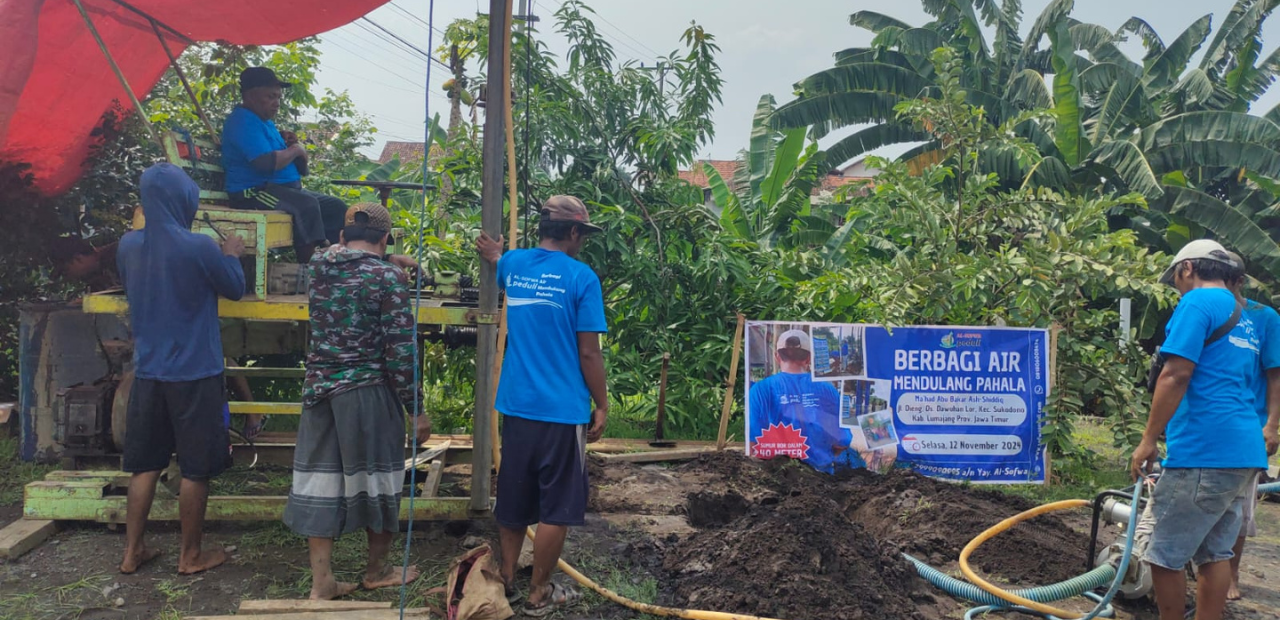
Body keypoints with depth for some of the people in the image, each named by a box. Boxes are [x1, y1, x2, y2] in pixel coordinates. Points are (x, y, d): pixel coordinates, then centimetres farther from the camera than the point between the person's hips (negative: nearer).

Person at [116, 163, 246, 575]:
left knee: (145, 464, 16)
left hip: (147, 372, 6)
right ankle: (191, 555, 17)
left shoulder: (128, 245, 1)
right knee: (195, 469, 7)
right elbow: (235, 289, -2)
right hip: (194, 374, -5)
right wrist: (232, 256, 15)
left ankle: (132, 552, 24)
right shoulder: (199, 248, -17)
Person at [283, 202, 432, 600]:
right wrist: (417, 409, -7)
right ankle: (377, 571, 25)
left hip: (319, 388, 5)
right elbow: (400, 350, -13)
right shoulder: (388, 276, -11)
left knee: (320, 479, 9)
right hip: (369, 392, -5)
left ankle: (321, 581, 13)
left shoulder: (318, 266, 5)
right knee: (375, 477, 10)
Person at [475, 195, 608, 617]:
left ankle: (506, 581, 28)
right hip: (563, 409, -6)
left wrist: (495, 256, 52)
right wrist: (602, 407, -2)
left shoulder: (513, 265, 5)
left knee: (513, 499, 18)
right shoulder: (581, 277, -12)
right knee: (556, 507, 6)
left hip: (516, 404, 6)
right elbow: (589, 353, -11)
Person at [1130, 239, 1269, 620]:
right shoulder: (1244, 320, 20)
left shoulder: (1197, 303, -8)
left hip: (1205, 452, -10)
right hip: (1242, 451, 10)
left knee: (1165, 556, -1)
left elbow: (1176, 376, -17)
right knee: (1214, 553, 13)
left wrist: (1148, 440, -15)